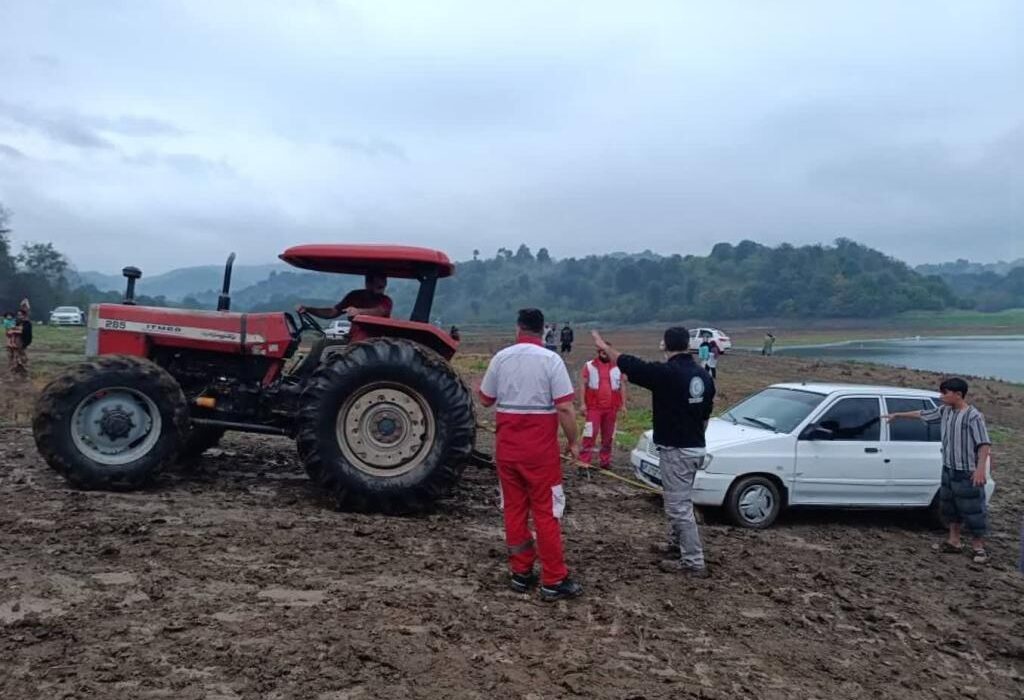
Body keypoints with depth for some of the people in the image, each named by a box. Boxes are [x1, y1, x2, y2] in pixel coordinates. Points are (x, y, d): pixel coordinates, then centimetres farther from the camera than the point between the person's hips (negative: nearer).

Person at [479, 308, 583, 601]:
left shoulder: (501, 358, 2)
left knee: (514, 509, 13)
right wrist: (572, 442, -3)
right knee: (546, 513, 3)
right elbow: (564, 408, -15)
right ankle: (554, 581, 8)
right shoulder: (551, 359, -10)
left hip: (507, 447, 4)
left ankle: (521, 573, 20)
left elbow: (486, 400, 11)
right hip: (541, 449, -3)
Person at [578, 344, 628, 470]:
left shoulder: (618, 367, 6)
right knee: (590, 434, -7)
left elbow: (623, 386, 8)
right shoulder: (589, 366, 1)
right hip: (593, 407, -2)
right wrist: (583, 403, -7)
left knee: (608, 436, 9)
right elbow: (583, 385, 0)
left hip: (612, 408, 2)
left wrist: (623, 405, 2)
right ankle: (584, 461, -5)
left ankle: (605, 461, 18)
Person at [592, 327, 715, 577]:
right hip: (696, 447, 8)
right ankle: (676, 543, 39)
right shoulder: (703, 375, 4)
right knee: (678, 500, 24)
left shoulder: (666, 372, -19)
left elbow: (627, 363, -11)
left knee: (679, 506, -2)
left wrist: (604, 346, 5)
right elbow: (705, 415, 13)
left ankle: (694, 562, 3)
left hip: (676, 450, -8)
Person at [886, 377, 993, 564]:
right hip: (949, 470, 8)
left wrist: (981, 468, -31)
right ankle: (954, 541, 29)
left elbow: (984, 444, -22)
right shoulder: (944, 411, 4)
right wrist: (897, 415, 27)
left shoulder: (973, 416, -18)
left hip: (967, 473, -8)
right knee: (949, 506, 16)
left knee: (972, 508, 1)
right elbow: (922, 414, 19)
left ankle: (978, 546, 14)